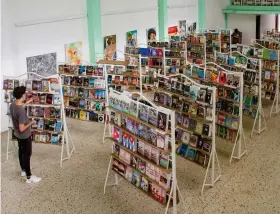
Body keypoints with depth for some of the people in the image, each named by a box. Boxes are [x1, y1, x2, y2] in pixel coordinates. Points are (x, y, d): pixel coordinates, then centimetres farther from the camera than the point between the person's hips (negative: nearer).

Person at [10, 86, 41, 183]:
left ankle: (23, 170, 41)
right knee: (27, 154, 4)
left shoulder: (12, 104, -9)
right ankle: (29, 177, 14)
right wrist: (31, 123, -17)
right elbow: (22, 129, -32)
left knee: (21, 151, 24)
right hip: (25, 136, -9)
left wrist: (27, 102, 27)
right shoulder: (21, 111, -36)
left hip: (17, 134, 9)